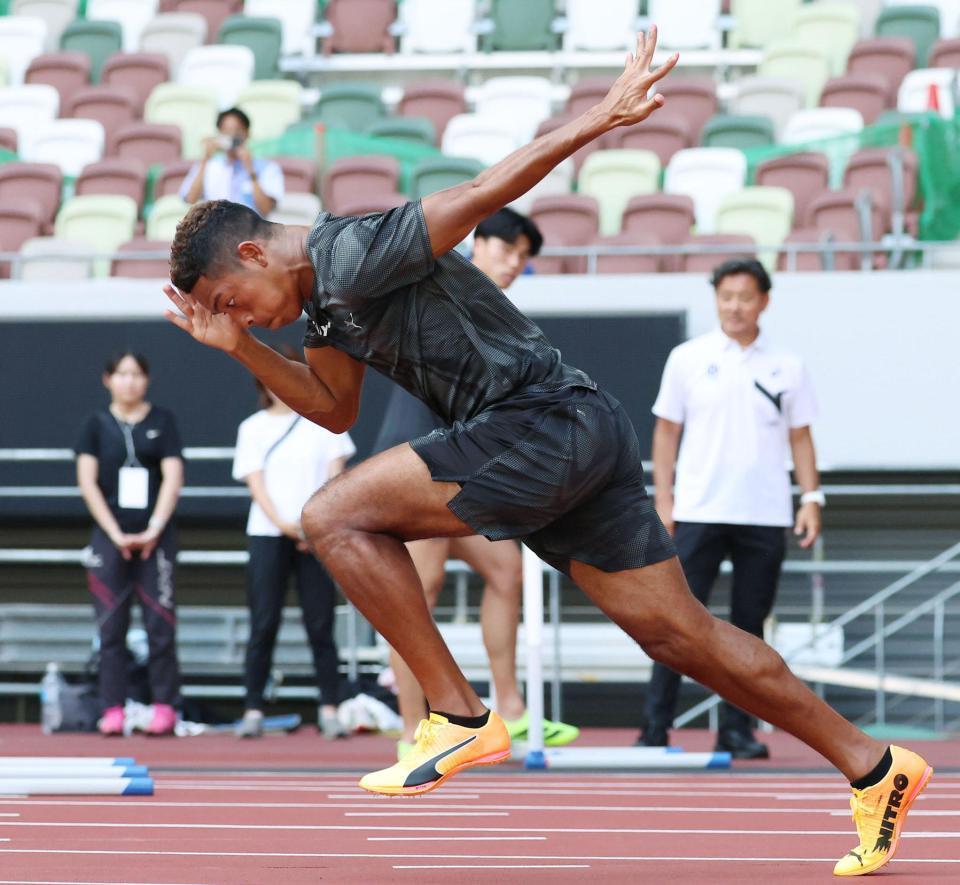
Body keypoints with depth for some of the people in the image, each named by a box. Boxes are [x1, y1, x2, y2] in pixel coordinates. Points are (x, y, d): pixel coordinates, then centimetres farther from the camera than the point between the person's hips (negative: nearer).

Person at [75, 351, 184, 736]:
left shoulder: (162, 421, 7)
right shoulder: (97, 423, 7)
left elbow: (173, 479, -1)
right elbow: (87, 481, 0)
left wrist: (154, 531, -11)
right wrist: (116, 534, -8)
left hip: (155, 536, 0)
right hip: (110, 535, 0)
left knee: (160, 624, -5)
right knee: (111, 626, -1)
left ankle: (164, 706, -1)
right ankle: (112, 709, 1)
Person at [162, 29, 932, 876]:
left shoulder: (354, 256, -13)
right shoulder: (325, 299, 16)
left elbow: (481, 193, -18)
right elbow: (334, 408, 26)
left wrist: (603, 117, -23)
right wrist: (241, 349, 15)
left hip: (546, 423, -10)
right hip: (581, 443, 10)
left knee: (336, 517, -12)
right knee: (680, 633, 9)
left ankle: (461, 717, -10)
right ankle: (872, 766, 13)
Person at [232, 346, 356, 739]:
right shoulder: (253, 428, 9)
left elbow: (335, 477, 4)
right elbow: (256, 483, 0)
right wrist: (284, 524, -16)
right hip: (267, 534, 0)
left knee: (321, 626, -3)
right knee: (263, 626, -5)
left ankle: (329, 711, -3)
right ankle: (253, 712, -5)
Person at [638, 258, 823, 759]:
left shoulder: (786, 368, 8)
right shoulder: (687, 360, 4)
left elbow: (800, 437, 12)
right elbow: (667, 431, 7)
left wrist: (812, 498, 2)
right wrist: (663, 499, 0)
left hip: (766, 517, 2)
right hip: (699, 512, -2)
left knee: (749, 625, 4)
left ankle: (736, 731, 10)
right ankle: (655, 730, -4)